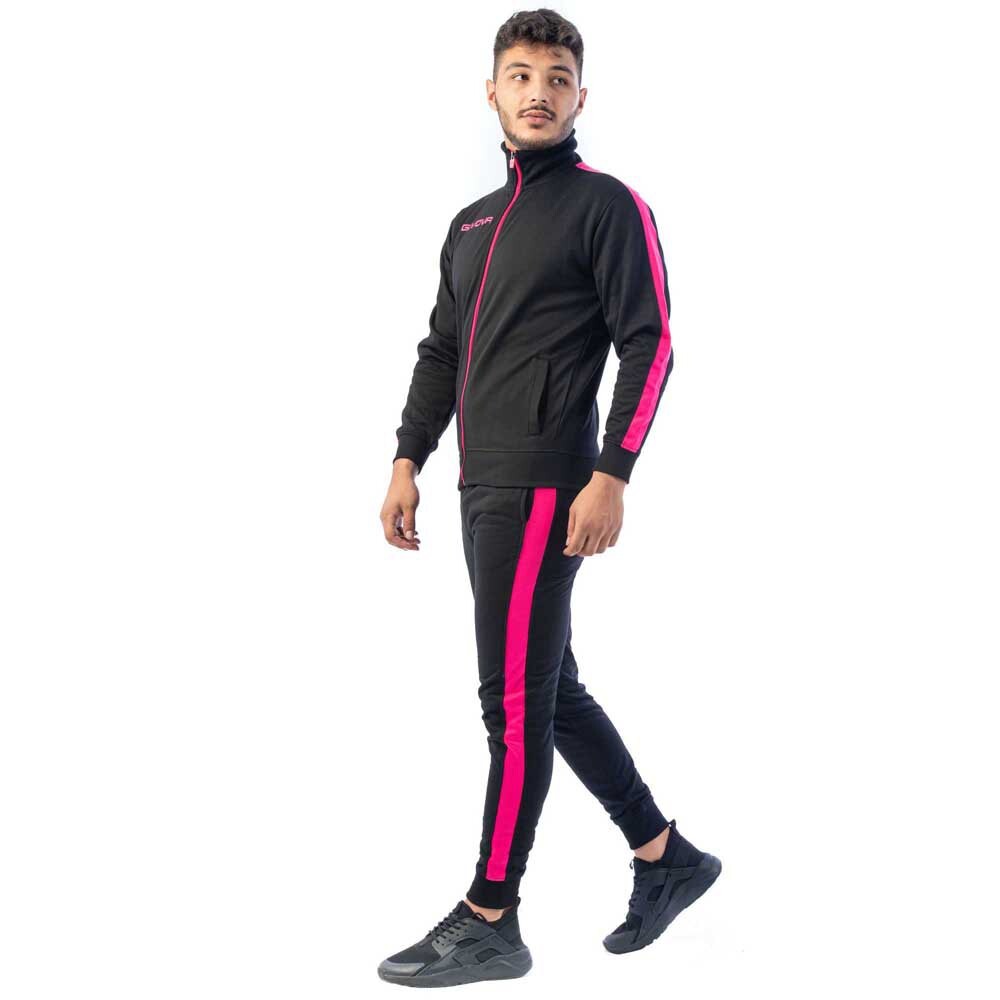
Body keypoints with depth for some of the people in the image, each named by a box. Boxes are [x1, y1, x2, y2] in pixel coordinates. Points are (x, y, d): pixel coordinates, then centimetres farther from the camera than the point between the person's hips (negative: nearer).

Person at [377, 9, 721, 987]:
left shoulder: (607, 205, -3)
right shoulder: (472, 222, 19)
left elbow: (650, 345, -10)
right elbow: (440, 351, 22)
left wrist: (611, 474, -17)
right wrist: (408, 460, 14)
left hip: (544, 488, -8)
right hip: (482, 490, 8)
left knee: (516, 700, -5)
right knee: (550, 691, 13)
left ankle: (489, 922, 3)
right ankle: (665, 857, 25)